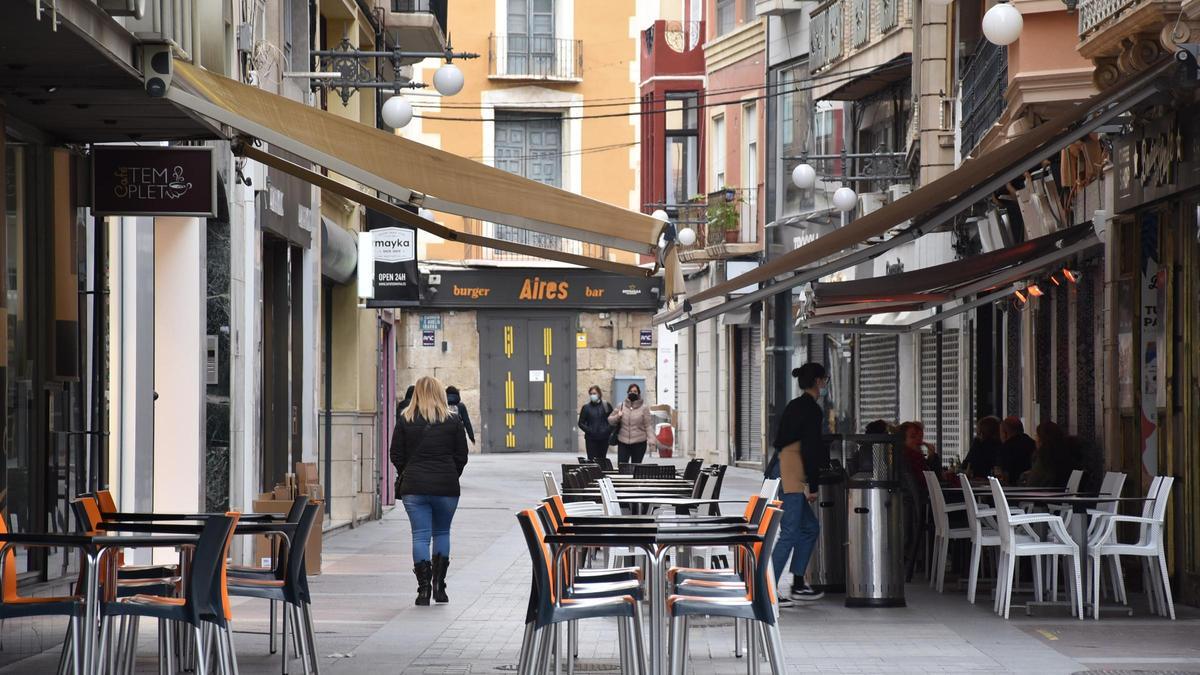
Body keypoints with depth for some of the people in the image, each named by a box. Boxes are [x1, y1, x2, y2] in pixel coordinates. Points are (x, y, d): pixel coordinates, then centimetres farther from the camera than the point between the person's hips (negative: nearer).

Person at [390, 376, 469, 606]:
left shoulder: (405, 420, 2)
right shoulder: (453, 421, 2)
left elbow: (396, 455, 3)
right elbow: (461, 456, 4)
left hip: (414, 486, 0)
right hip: (446, 487, 1)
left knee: (420, 535, 0)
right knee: (442, 533, 15)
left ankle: (424, 588, -8)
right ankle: (439, 585, 11)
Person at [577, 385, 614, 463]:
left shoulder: (606, 406, 5)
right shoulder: (586, 407, 4)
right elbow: (581, 423, 6)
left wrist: (608, 430, -7)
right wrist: (588, 430, -9)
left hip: (604, 438, 1)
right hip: (591, 439, -1)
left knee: (602, 459, 6)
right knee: (591, 460, -7)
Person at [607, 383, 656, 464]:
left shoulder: (644, 407, -1)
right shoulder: (621, 406, 7)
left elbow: (648, 425, -4)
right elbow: (610, 420, 14)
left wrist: (651, 439, -16)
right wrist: (617, 417, -9)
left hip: (639, 442, -2)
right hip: (623, 442, 2)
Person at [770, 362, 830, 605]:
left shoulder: (794, 405, 19)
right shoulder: (812, 409, -10)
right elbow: (810, 449, -14)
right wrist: (812, 485, -12)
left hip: (782, 472, 10)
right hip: (793, 478, -10)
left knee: (810, 527, 17)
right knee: (789, 533, -9)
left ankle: (798, 585, 19)